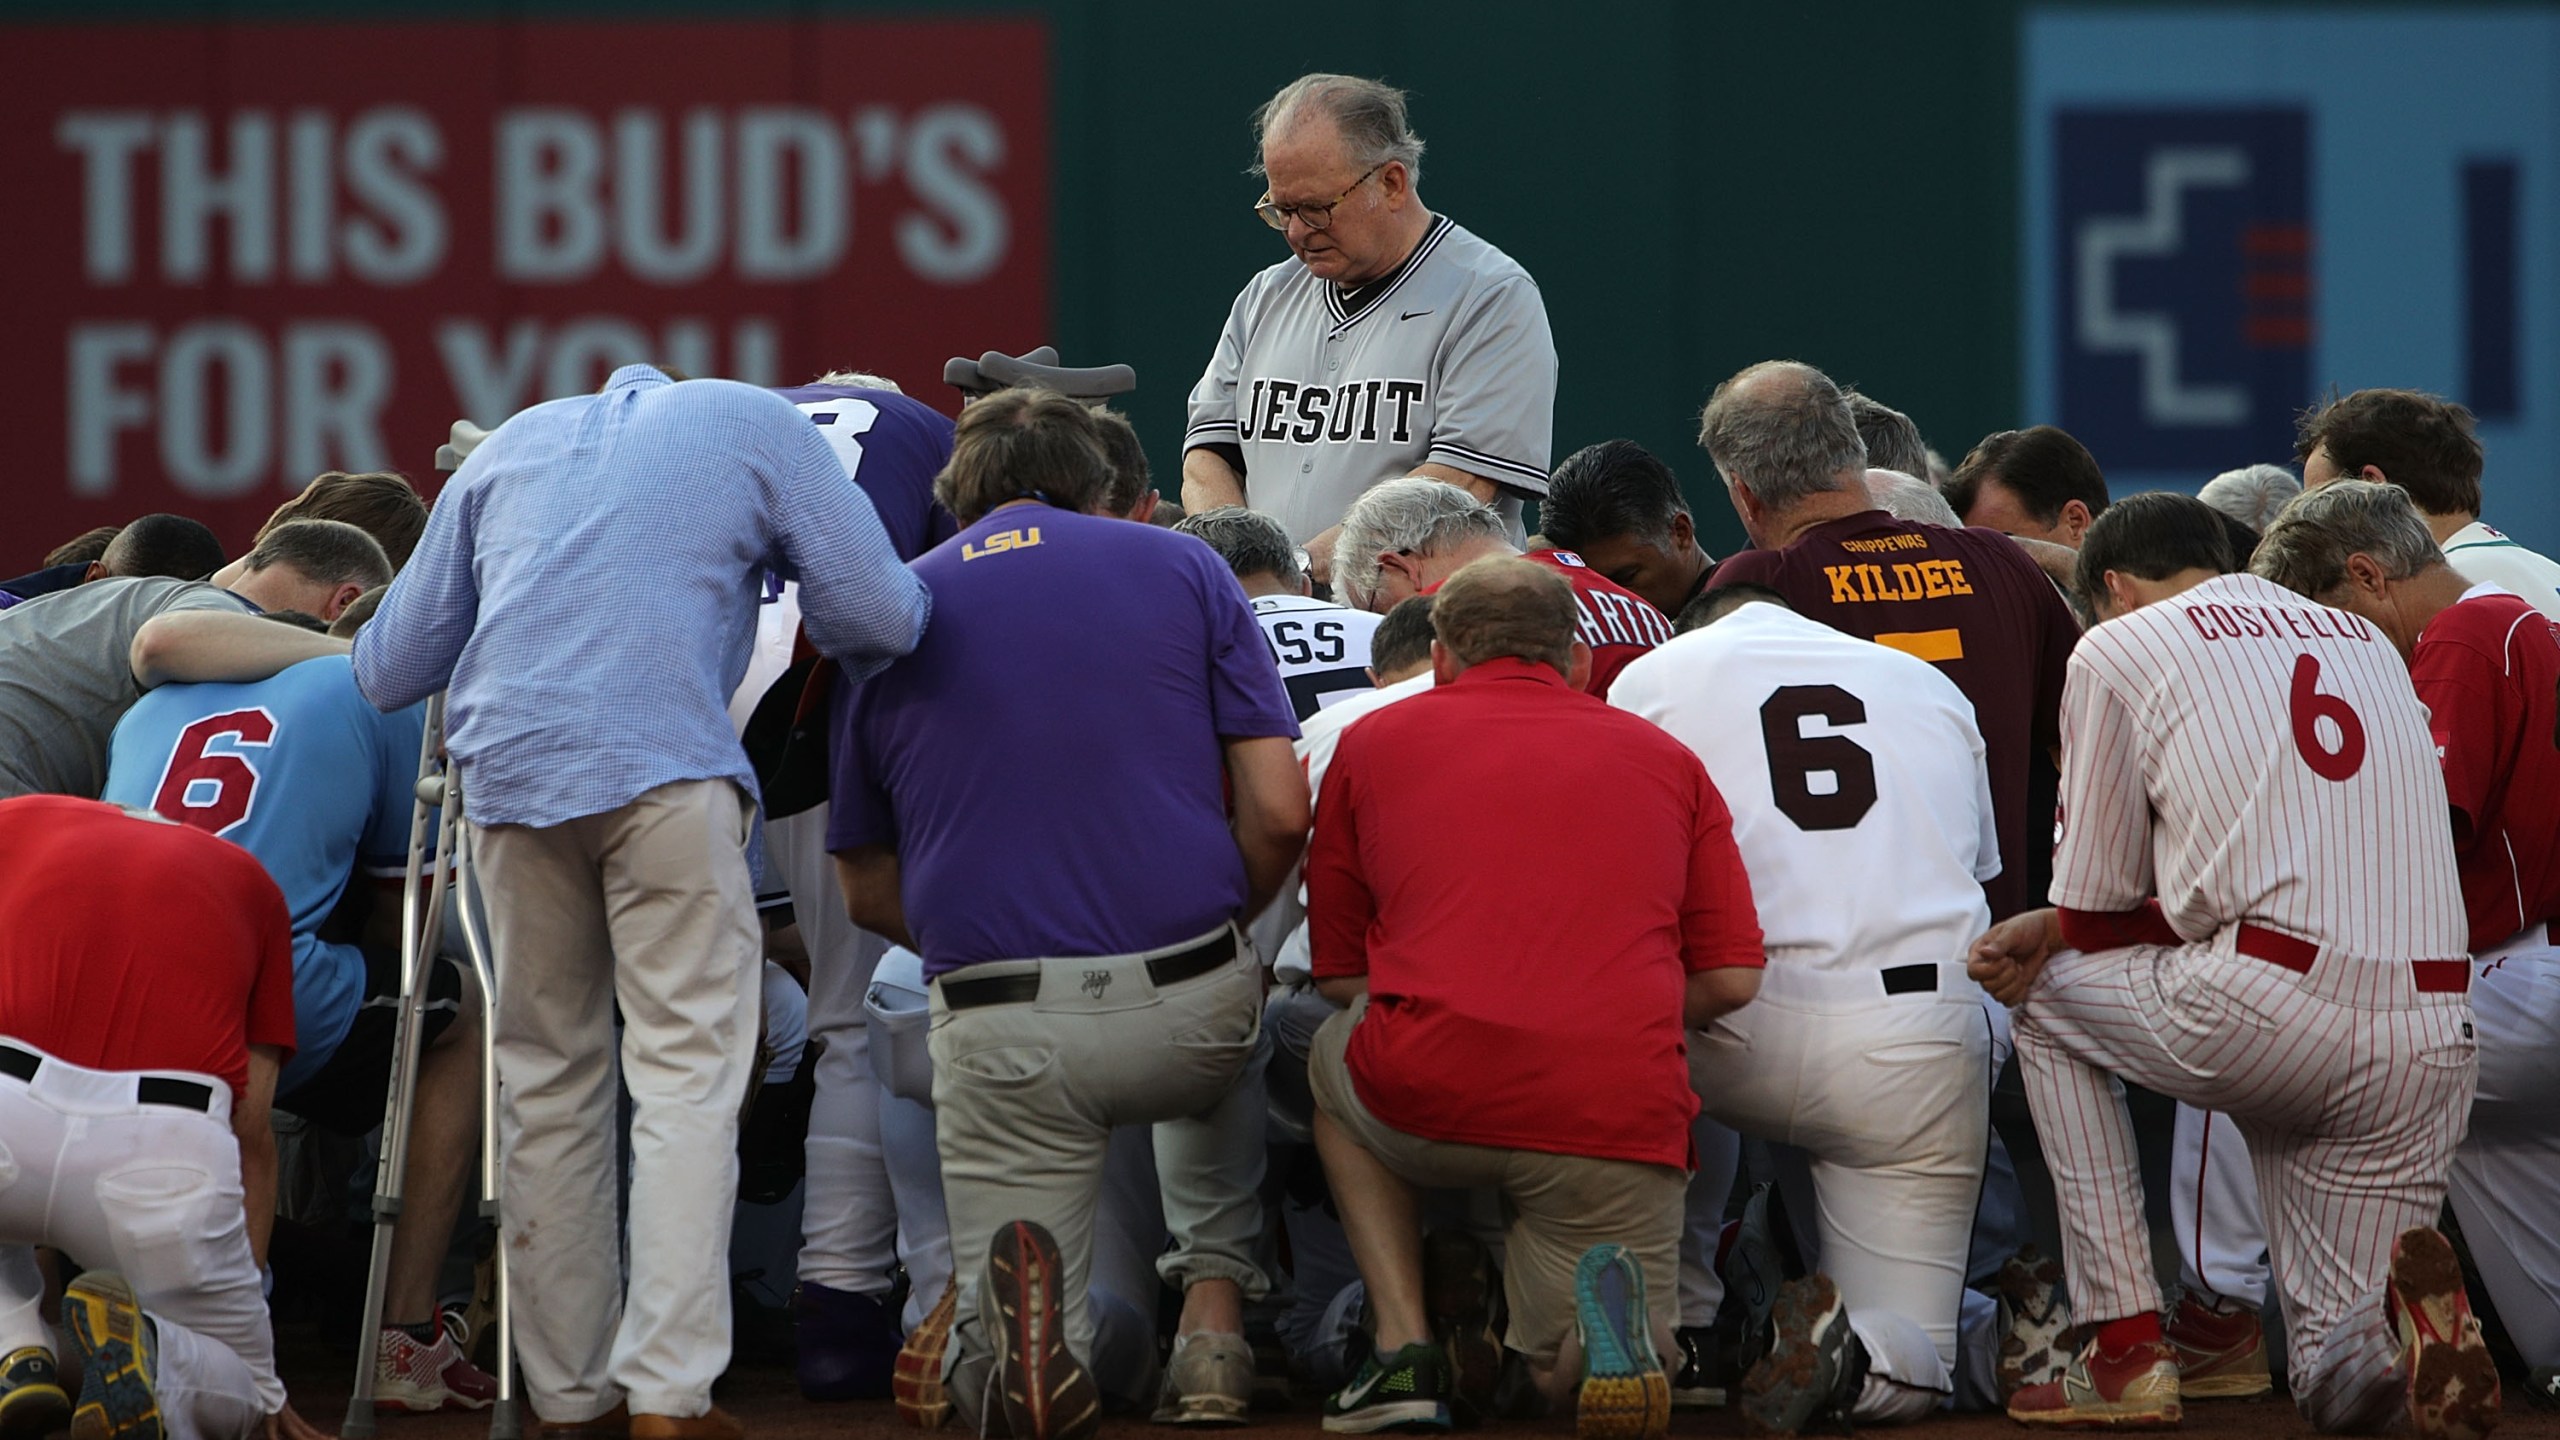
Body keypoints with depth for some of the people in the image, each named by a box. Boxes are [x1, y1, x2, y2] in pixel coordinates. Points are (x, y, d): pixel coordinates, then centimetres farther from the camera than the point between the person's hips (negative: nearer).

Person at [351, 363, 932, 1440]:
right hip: (667, 768, -4)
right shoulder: (757, 426, 18)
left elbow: (390, 670, 25)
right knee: (688, 1070, -3)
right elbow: (881, 619, 8)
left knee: (546, 1077, 12)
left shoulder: (511, 445, 27)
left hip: (506, 766, 4)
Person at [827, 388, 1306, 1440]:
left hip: (1001, 1033, 0)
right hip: (1188, 1004, 0)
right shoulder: (1181, 570, 8)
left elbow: (870, 896, 16)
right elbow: (1280, 812, 1)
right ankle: (1212, 1318, 18)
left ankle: (1014, 1302, -22)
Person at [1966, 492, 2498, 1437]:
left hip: (2272, 1013, -5)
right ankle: (2408, 1300, -19)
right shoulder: (2370, 642, 26)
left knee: (2045, 994, 26)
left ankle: (2126, 1349, 14)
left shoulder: (2120, 647, 9)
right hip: (2432, 1045, 5)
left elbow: (2096, 905, 10)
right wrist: (2058, 928, 30)